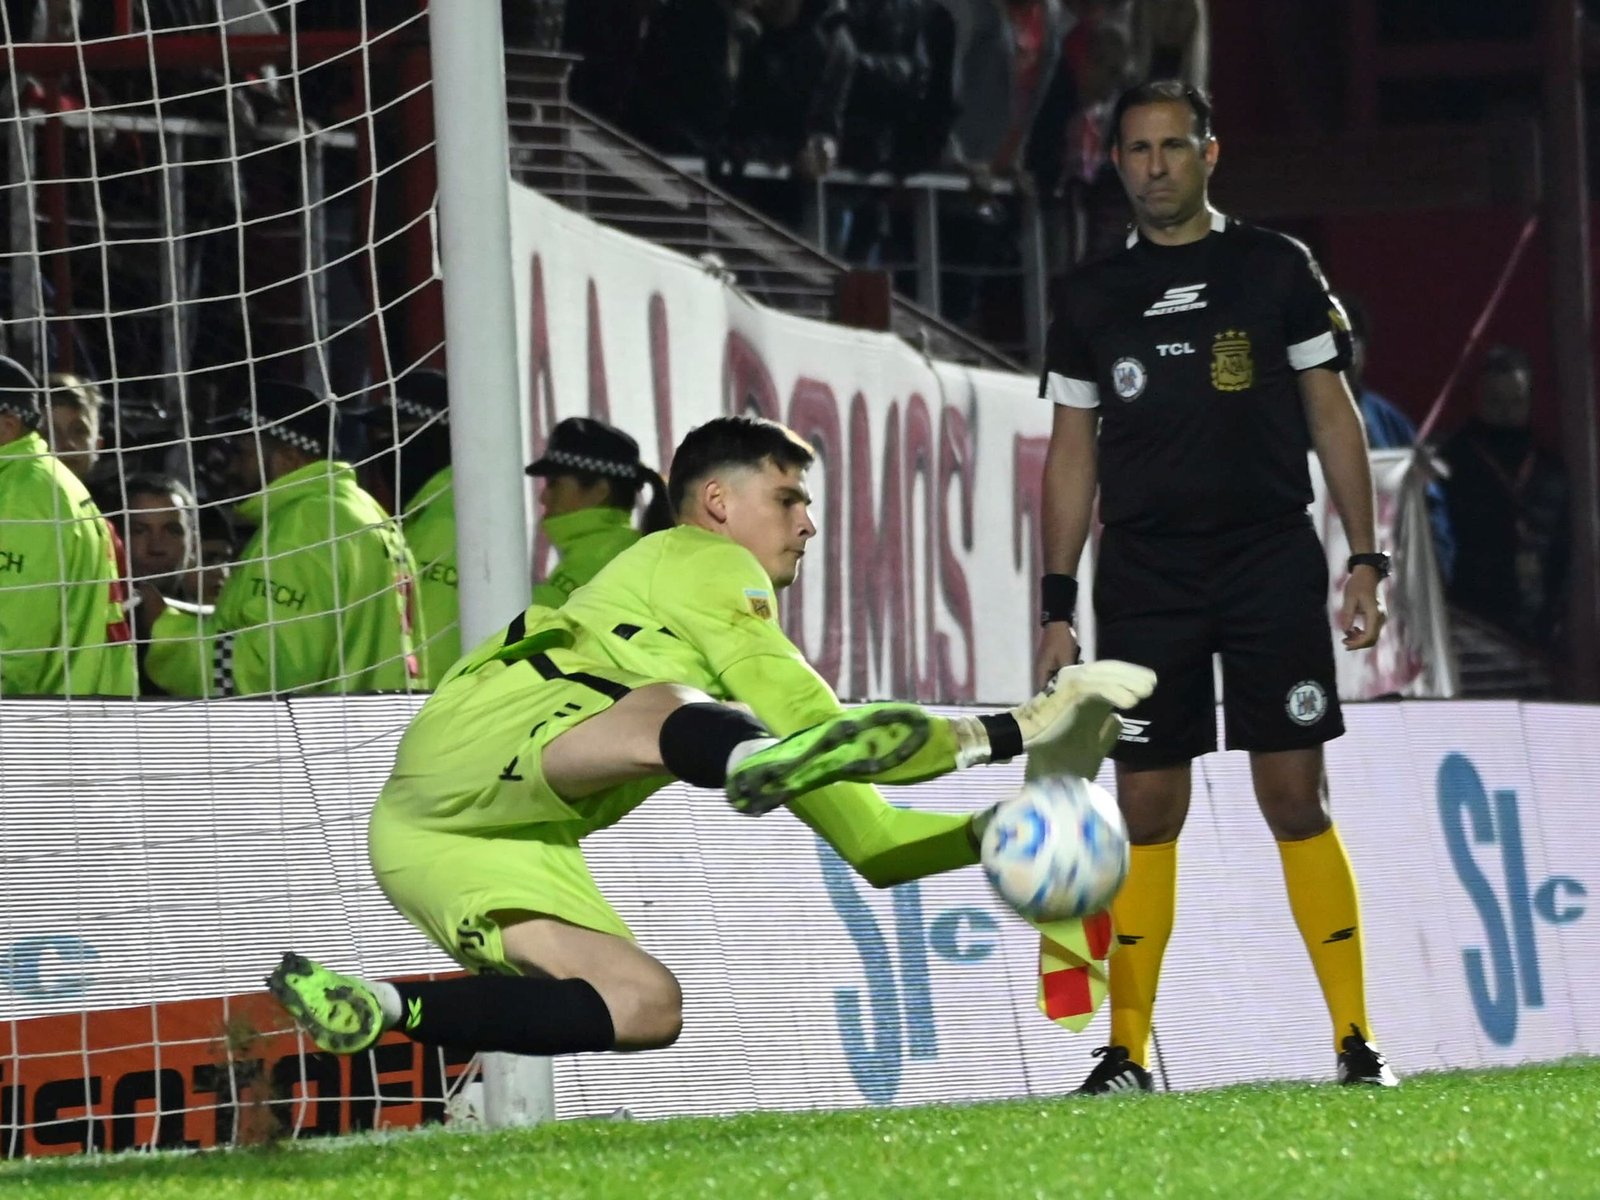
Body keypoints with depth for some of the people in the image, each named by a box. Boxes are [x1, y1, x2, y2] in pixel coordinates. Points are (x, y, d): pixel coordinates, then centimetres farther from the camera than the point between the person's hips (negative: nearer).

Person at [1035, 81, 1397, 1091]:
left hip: (1274, 563, -2)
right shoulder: (1091, 297, 10)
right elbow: (1072, 451, 13)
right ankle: (1128, 1052, 3)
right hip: (1144, 579, 2)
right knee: (1147, 808, -1)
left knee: (1296, 798, -7)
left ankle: (1356, 1039, -3)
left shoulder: (1277, 269, 5)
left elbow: (1332, 417, 7)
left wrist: (1366, 560, -1)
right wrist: (1059, 604, 6)